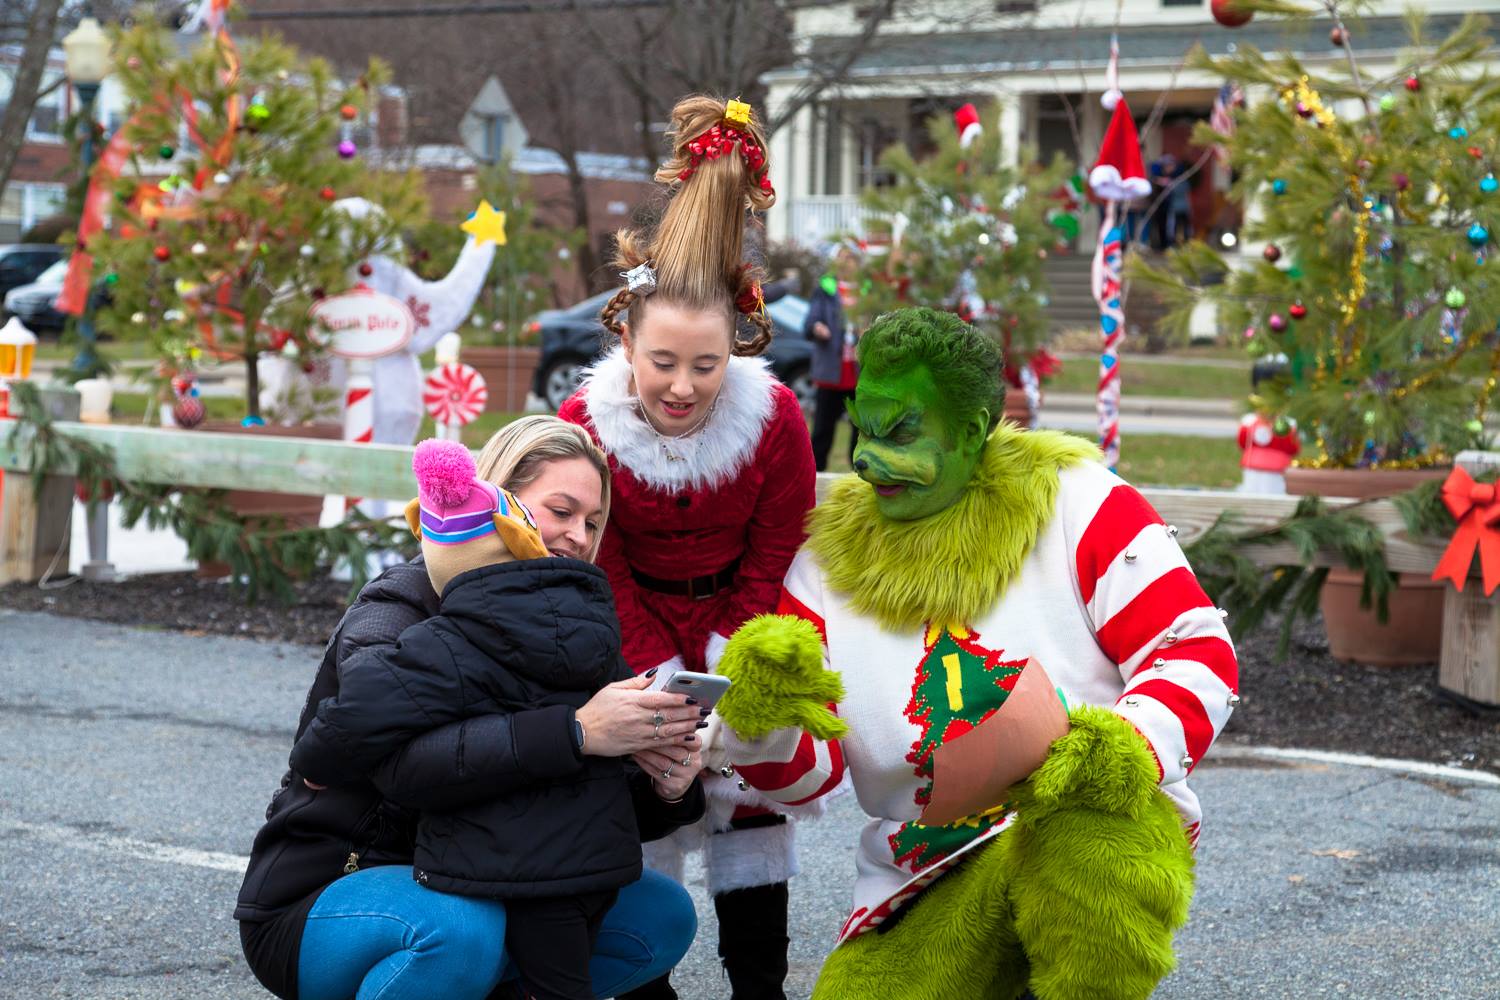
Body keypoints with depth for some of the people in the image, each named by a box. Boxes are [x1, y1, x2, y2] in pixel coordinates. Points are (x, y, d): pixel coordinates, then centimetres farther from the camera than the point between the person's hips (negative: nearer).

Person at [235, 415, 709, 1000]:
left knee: (663, 916, -5)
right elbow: (404, 762, -37)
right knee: (459, 931, -37)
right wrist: (577, 733, -46)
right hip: (316, 902, -7)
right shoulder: (398, 608, -16)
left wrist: (667, 792, -24)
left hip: (463, 885, 7)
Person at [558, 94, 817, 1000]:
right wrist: (666, 682, -24)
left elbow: (771, 560, -12)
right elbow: (606, 575, -14)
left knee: (750, 780, -2)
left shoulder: (775, 417, -23)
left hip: (740, 620, 1)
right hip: (636, 629, 0)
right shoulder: (587, 425, -24)